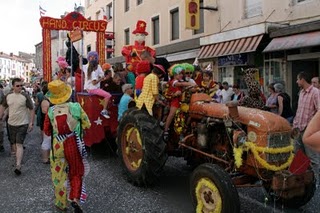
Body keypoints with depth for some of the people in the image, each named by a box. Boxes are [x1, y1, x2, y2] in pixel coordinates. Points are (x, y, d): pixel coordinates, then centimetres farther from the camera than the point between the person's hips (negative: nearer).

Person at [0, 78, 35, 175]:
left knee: (19, 144, -12)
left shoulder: (25, 96, -9)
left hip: (22, 124, -5)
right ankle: (17, 158, 37)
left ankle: (18, 166, -15)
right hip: (11, 124, 5)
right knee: (14, 144, 16)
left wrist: (31, 123, -10)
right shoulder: (8, 96, 2)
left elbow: (32, 109, -6)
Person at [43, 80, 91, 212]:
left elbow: (47, 131, 2)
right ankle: (75, 198, 4)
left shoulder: (51, 111, -9)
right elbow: (87, 125, -2)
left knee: (59, 176, 15)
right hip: (74, 144, 0)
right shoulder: (76, 107, -12)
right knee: (76, 173, 19)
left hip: (57, 146, 0)